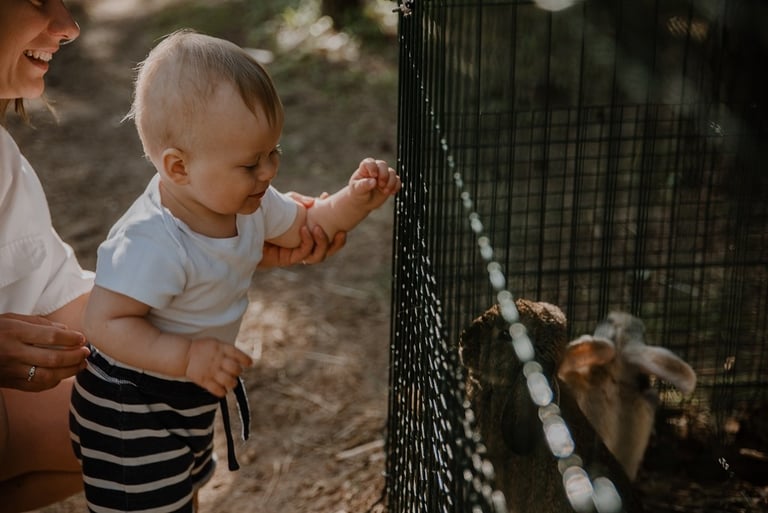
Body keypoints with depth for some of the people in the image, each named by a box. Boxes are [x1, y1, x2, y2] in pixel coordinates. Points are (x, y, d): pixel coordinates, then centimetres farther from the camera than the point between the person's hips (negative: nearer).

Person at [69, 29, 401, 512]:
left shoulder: (248, 202, -10)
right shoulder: (151, 245, -37)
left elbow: (303, 227, 6)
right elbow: (106, 324, -35)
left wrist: (354, 201, -11)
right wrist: (185, 357, -43)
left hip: (193, 395, 8)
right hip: (132, 410, -8)